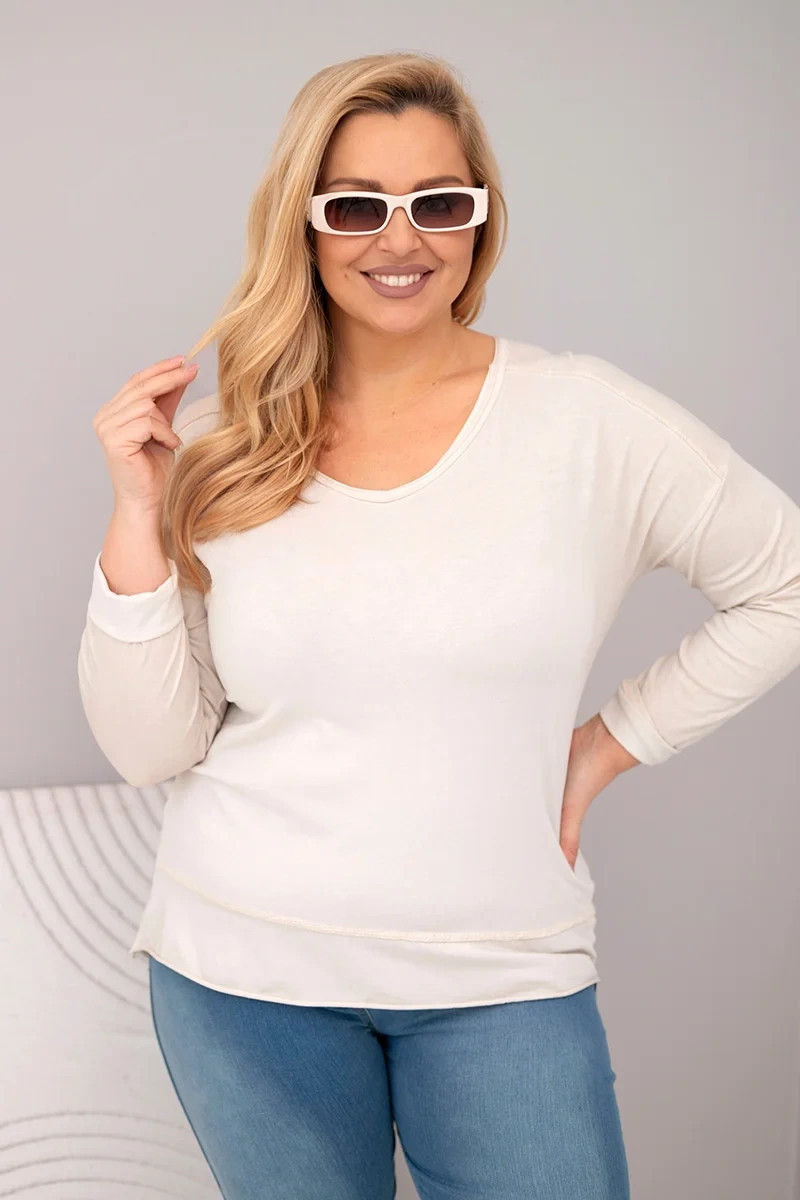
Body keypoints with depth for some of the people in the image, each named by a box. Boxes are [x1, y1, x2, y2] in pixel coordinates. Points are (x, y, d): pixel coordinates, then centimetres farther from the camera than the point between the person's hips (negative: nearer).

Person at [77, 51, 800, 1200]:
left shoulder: (591, 420, -8)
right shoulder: (223, 447, -2)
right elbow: (152, 749, -2)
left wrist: (609, 744, 0)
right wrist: (139, 520, -12)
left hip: (503, 976, -1)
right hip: (243, 972, 2)